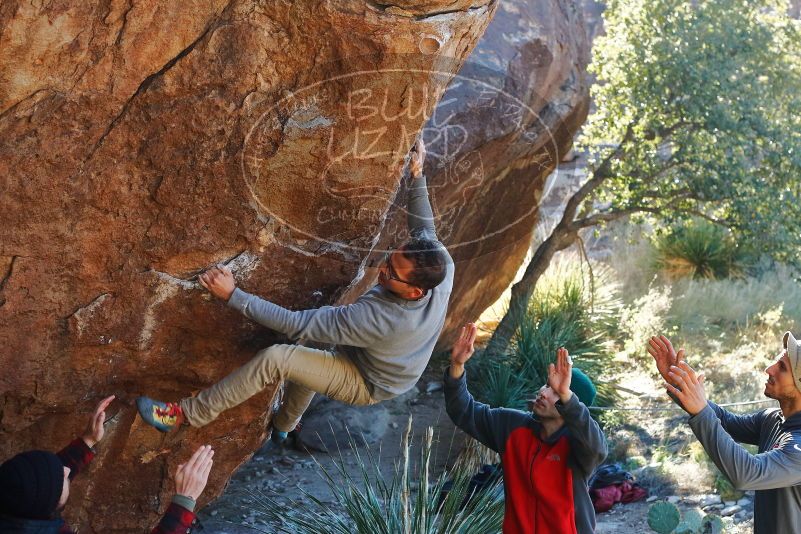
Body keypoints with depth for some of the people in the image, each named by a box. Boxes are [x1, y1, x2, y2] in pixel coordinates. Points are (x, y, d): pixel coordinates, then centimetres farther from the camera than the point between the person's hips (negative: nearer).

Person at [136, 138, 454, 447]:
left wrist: (233, 296, -37)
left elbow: (296, 325, -39)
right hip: (392, 369, 8)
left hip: (367, 386, -8)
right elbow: (424, 227, -1)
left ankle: (187, 415, -9)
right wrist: (417, 176, -1)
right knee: (304, 357, 28)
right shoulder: (442, 265, -27)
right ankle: (284, 427, 52)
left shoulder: (376, 318, -44)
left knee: (275, 358, -20)